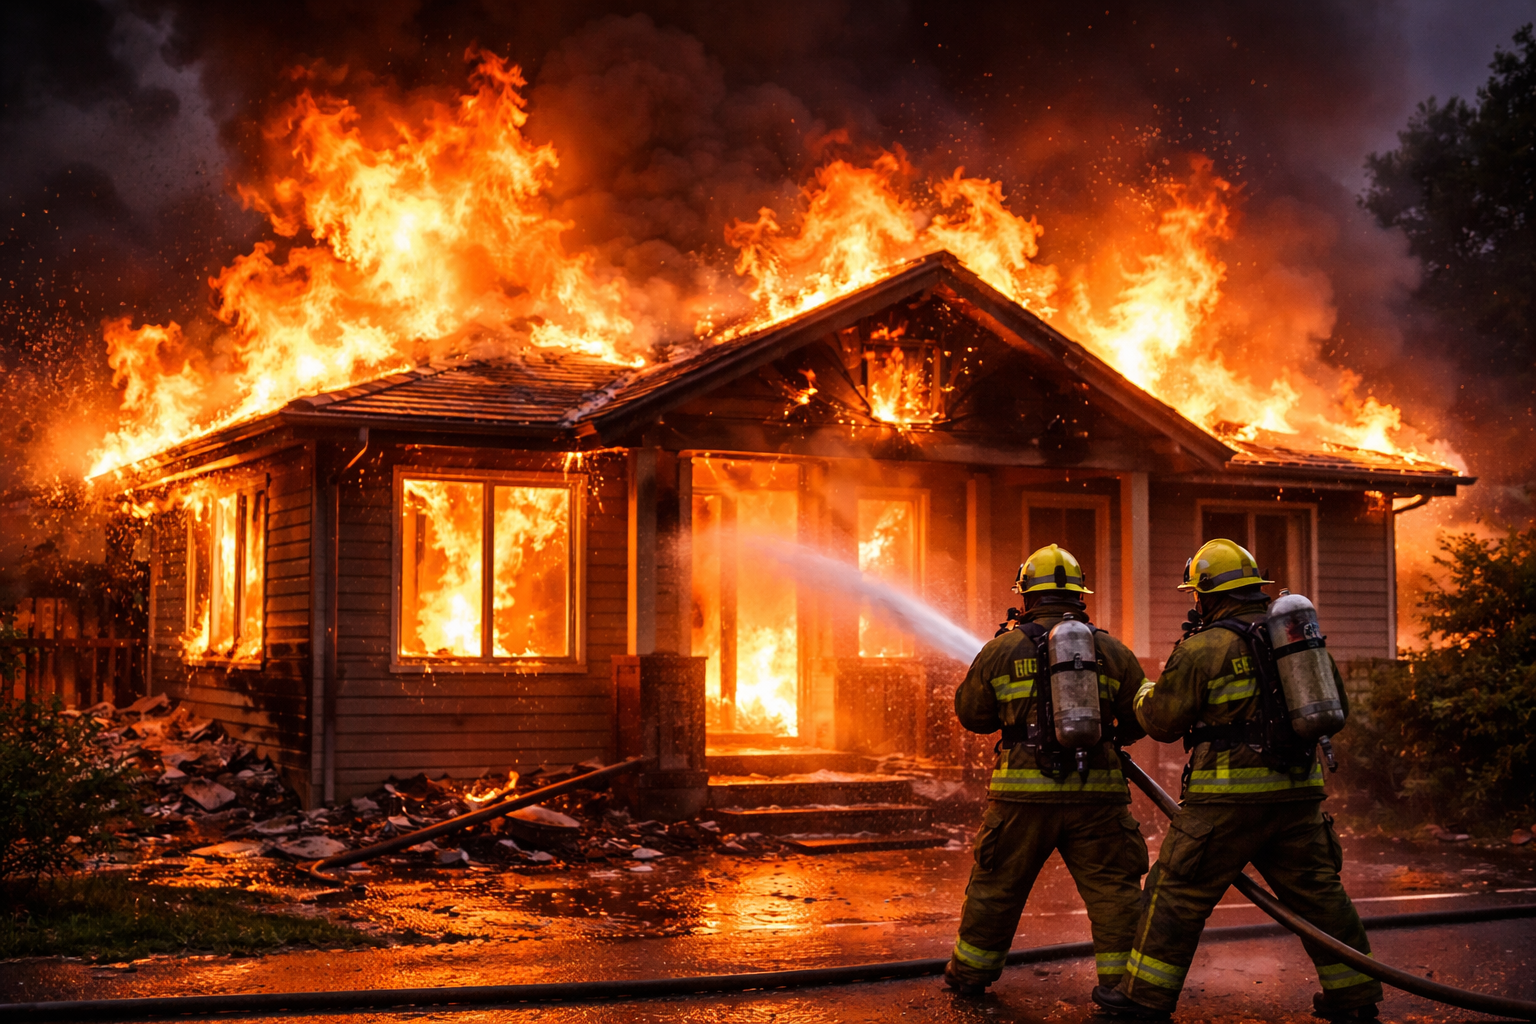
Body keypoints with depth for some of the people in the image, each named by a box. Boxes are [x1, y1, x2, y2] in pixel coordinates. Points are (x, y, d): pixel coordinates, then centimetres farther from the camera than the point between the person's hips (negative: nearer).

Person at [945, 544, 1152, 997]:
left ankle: (970, 972, 27)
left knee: (997, 886, 14)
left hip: (1024, 791, 0)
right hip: (1097, 792, 0)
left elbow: (971, 713, 11)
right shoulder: (1112, 650, 4)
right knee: (1113, 889, 5)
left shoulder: (1001, 650, 0)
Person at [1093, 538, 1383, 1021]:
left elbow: (1162, 722, -2)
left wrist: (1146, 692, 19)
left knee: (1179, 891, 4)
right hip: (1299, 792, 6)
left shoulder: (1203, 648, -8)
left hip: (1230, 797, -6)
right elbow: (1334, 706, 21)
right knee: (1317, 891, 14)